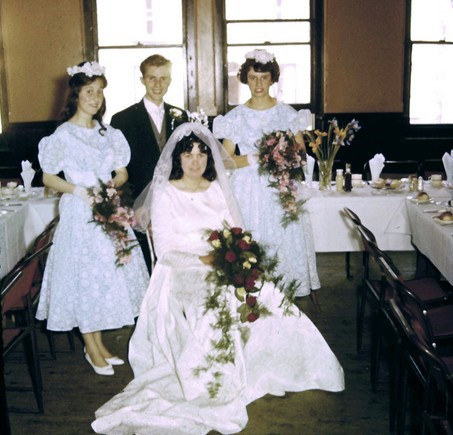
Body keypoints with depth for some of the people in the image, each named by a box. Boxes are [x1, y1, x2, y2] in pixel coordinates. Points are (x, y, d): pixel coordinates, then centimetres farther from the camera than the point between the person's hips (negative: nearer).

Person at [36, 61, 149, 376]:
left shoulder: (108, 133, 9)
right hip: (79, 213, -5)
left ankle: (99, 345, 23)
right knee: (85, 276, 0)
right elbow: (49, 178, -5)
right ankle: (92, 349, 14)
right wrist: (80, 191, -17)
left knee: (107, 274, 9)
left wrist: (109, 187, -9)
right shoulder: (64, 135, -6)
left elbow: (122, 173, 11)